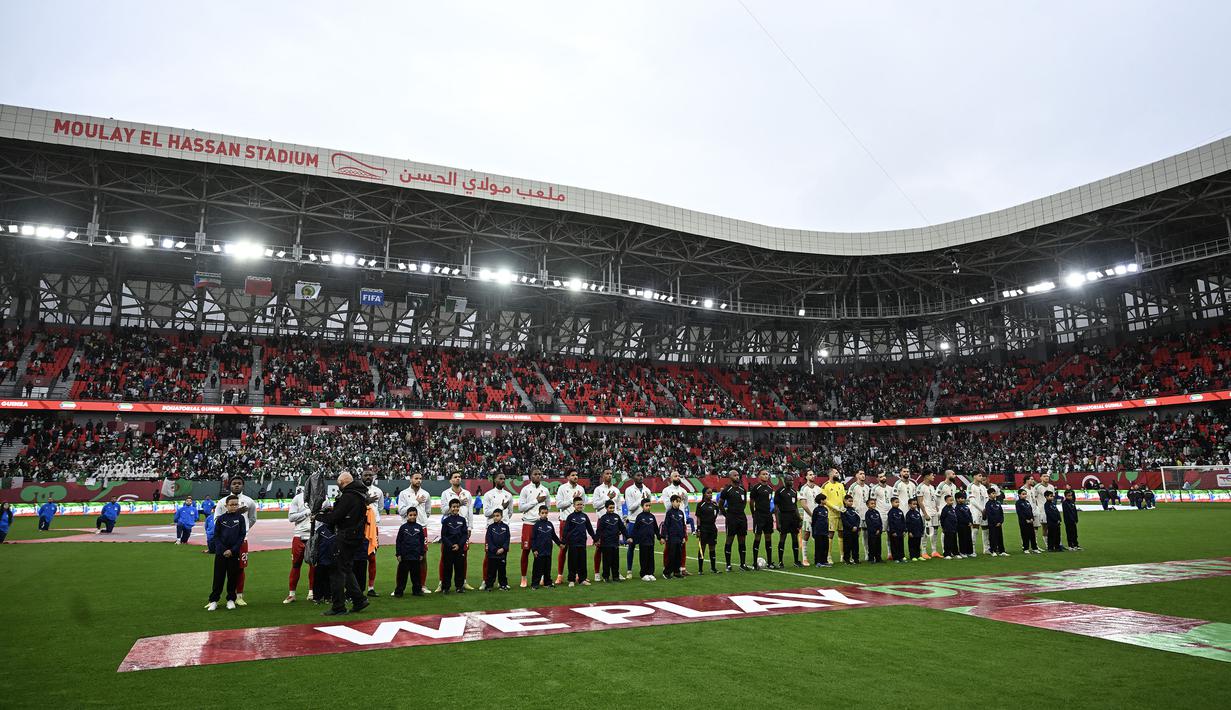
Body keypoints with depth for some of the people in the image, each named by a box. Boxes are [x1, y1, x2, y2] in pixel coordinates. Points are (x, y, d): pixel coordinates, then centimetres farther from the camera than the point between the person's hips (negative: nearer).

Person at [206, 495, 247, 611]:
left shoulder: (240, 518, 1)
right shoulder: (221, 518, 2)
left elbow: (242, 536, -1)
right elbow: (216, 536, 1)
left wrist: (232, 550, -10)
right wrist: (222, 550, -10)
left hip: (234, 553, 0)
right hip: (220, 552, 0)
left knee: (233, 577, 6)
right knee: (218, 577, 2)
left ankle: (231, 599, 16)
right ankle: (214, 600, 10)